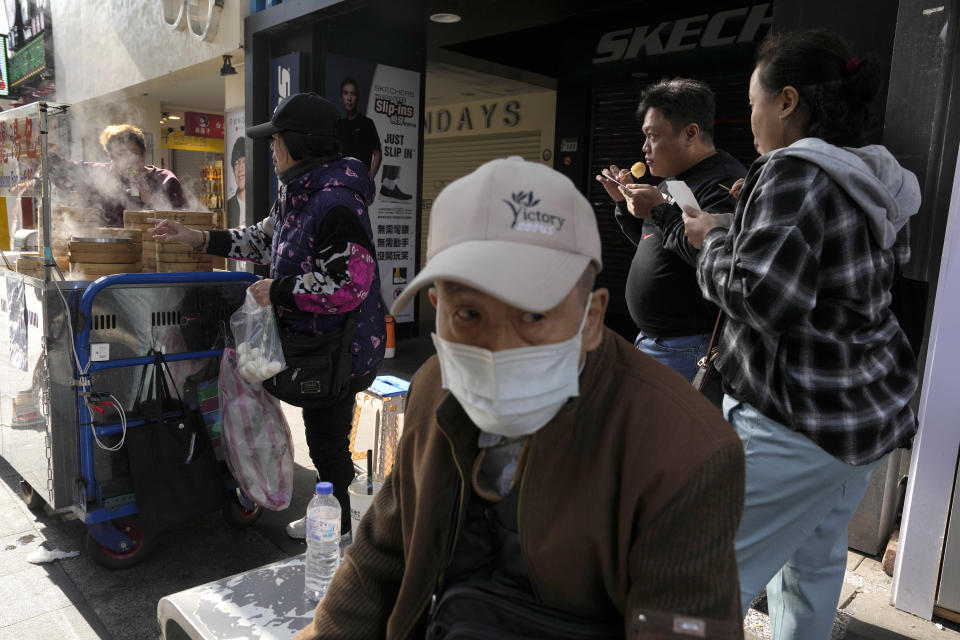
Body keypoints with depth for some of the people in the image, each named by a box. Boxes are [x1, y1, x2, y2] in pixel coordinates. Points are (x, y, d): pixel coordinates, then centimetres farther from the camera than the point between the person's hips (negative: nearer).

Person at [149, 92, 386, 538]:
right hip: (316, 343, 10)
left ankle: (336, 528, 30)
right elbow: (264, 239, 20)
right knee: (324, 435, 23)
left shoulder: (335, 204, -26)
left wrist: (278, 291, -21)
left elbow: (348, 285, -31)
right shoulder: (298, 195, 8)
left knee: (327, 439, 8)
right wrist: (198, 239, 14)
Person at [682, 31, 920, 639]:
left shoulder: (794, 171, -17)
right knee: (816, 561, 23)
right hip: (869, 409, 10)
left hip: (798, 421, -10)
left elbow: (766, 297, -26)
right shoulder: (877, 182, 10)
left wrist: (713, 239, -8)